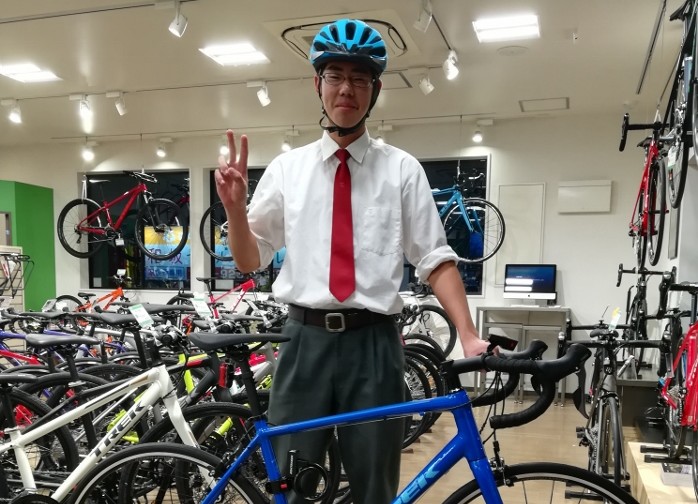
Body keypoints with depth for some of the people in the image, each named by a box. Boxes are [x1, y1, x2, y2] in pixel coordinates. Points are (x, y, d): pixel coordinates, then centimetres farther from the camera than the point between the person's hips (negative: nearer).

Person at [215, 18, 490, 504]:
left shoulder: (402, 169, 2)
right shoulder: (286, 168, 6)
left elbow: (437, 260, -2)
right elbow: (250, 261, 8)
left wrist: (469, 335, -14)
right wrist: (235, 206, -10)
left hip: (373, 344, -1)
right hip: (305, 341, 1)